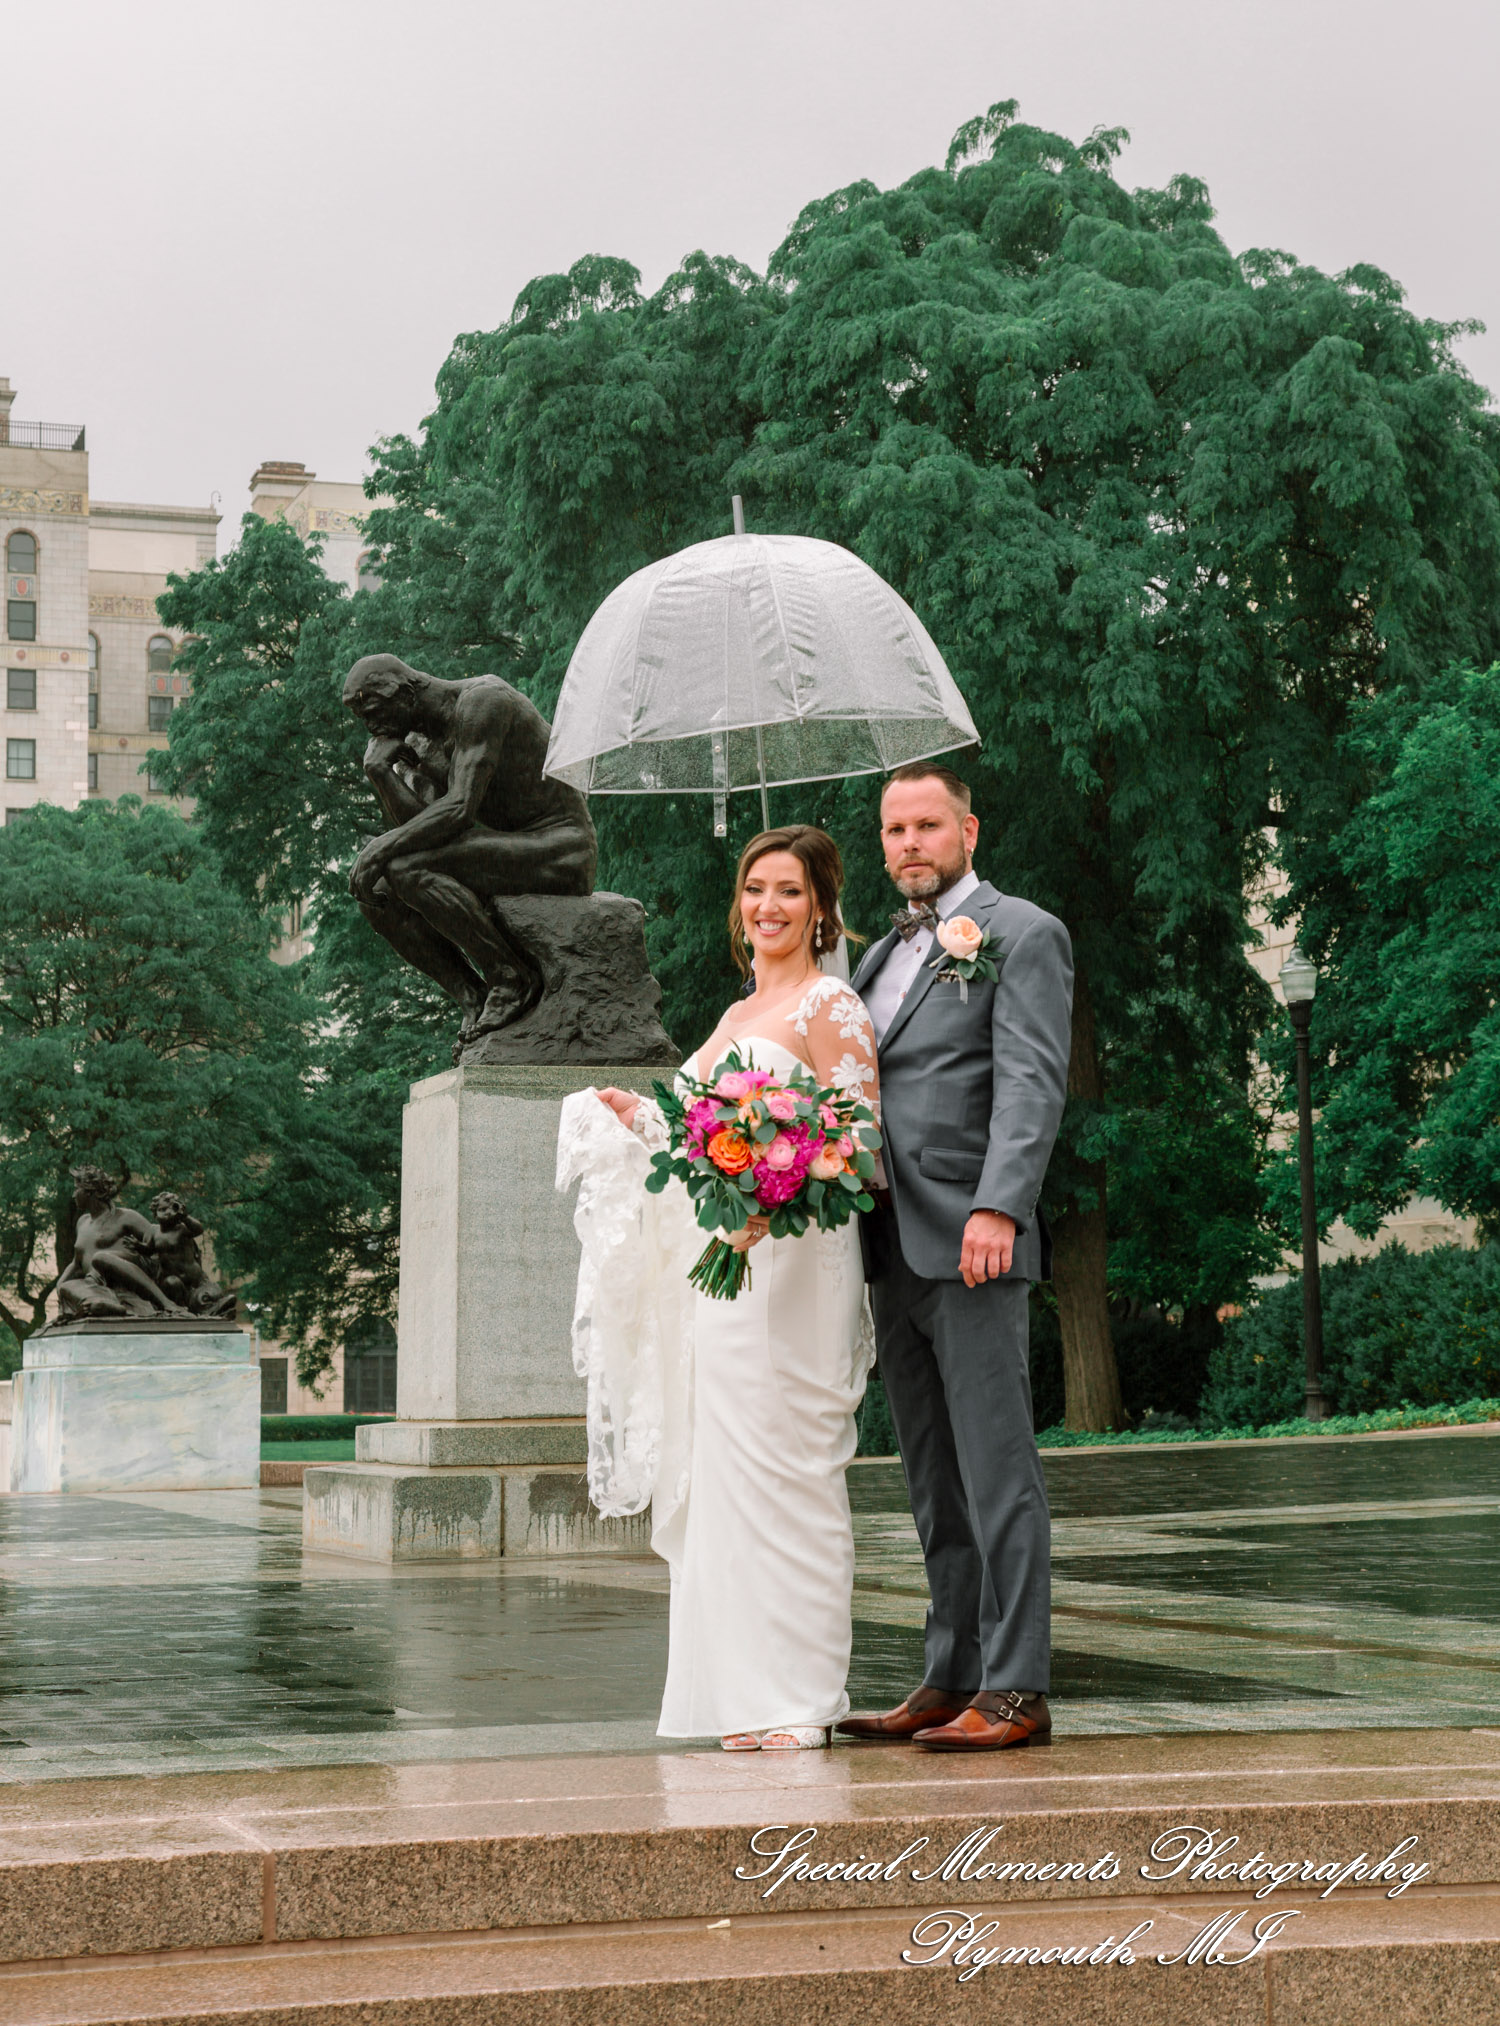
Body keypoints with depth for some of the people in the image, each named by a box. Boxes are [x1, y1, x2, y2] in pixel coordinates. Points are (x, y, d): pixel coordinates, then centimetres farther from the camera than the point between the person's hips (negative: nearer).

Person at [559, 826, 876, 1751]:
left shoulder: (831, 1007, -5)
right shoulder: (738, 1016, 21)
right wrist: (641, 1119, 14)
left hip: (792, 1264, -9)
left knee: (782, 1467, -7)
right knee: (727, 1469, 7)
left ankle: (798, 1697, -1)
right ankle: (751, 1689, 13)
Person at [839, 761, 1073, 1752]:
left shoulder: (1023, 935, -1)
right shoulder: (883, 956, 22)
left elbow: (1032, 1084, -12)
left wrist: (998, 1208, -24)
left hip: (974, 1246, -7)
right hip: (891, 1252, 7)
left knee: (997, 1472, -6)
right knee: (934, 1482, 10)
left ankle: (1015, 1689, -4)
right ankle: (950, 1679, 15)